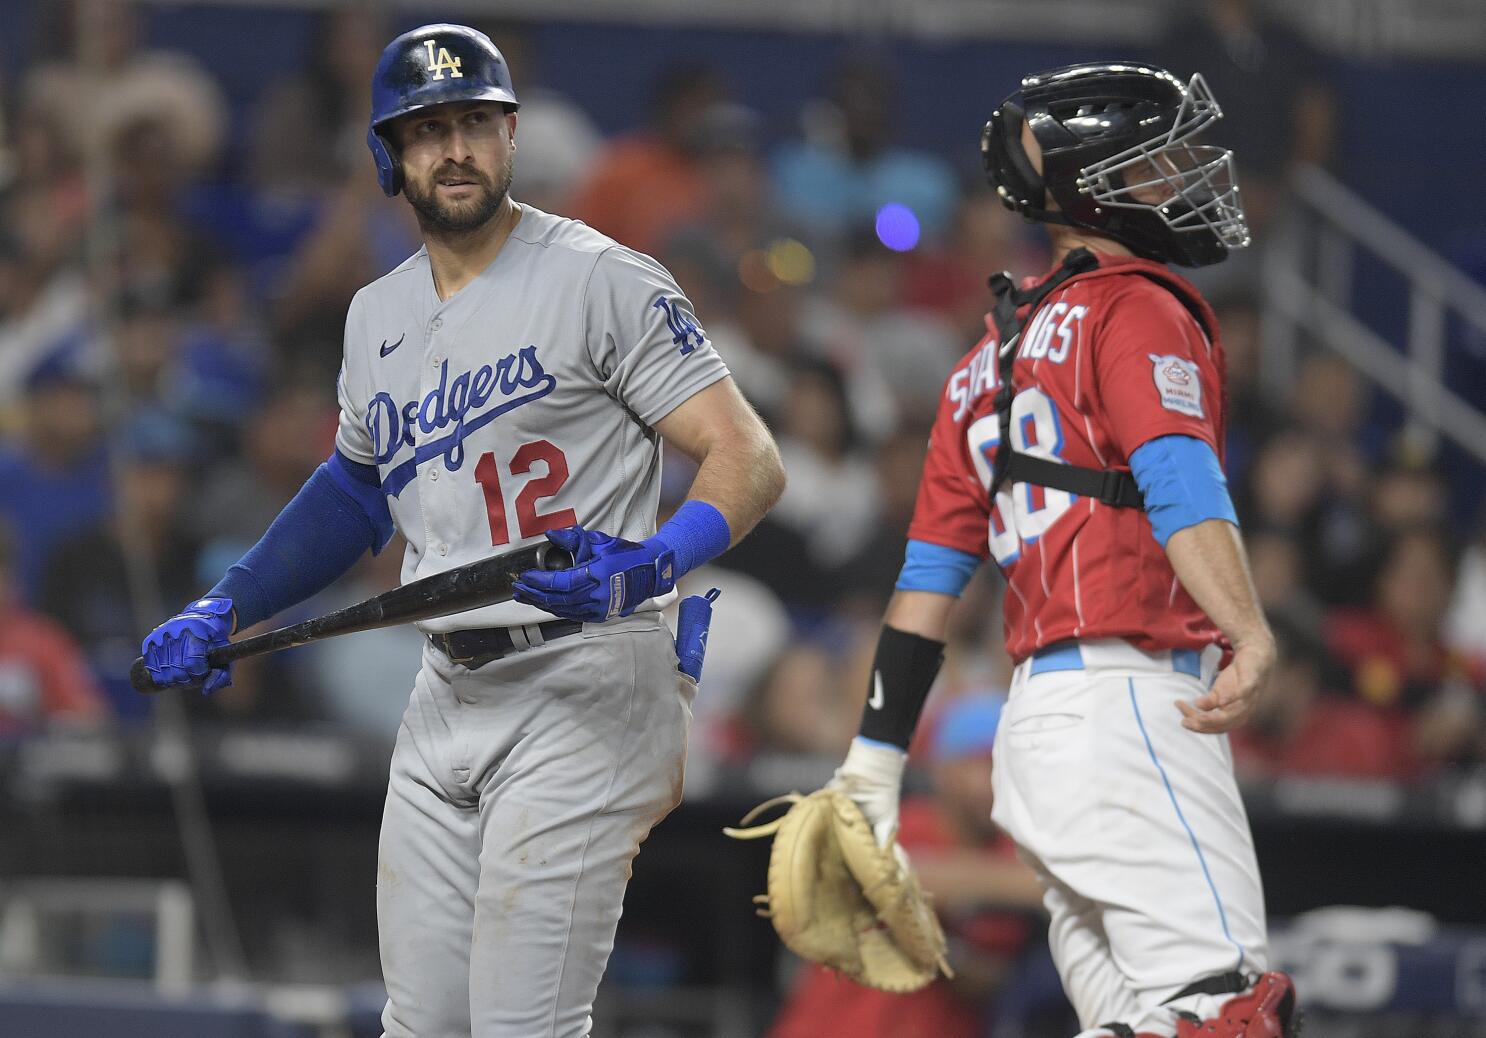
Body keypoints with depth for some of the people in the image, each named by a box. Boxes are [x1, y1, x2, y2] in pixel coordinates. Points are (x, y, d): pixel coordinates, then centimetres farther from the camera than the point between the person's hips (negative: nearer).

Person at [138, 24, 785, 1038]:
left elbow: (750, 461, -12)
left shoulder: (601, 280, -7)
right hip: (445, 695, 7)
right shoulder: (378, 317, 15)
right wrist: (225, 611, 22)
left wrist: (653, 562, -29)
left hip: (584, 687, -7)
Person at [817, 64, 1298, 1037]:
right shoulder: (1137, 309, -1)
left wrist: (871, 771, 21)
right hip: (1129, 695, -9)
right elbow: (1179, 482, -19)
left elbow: (927, 579, 21)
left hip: (1035, 719, 9)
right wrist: (1249, 639, -33)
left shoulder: (989, 362, 23)